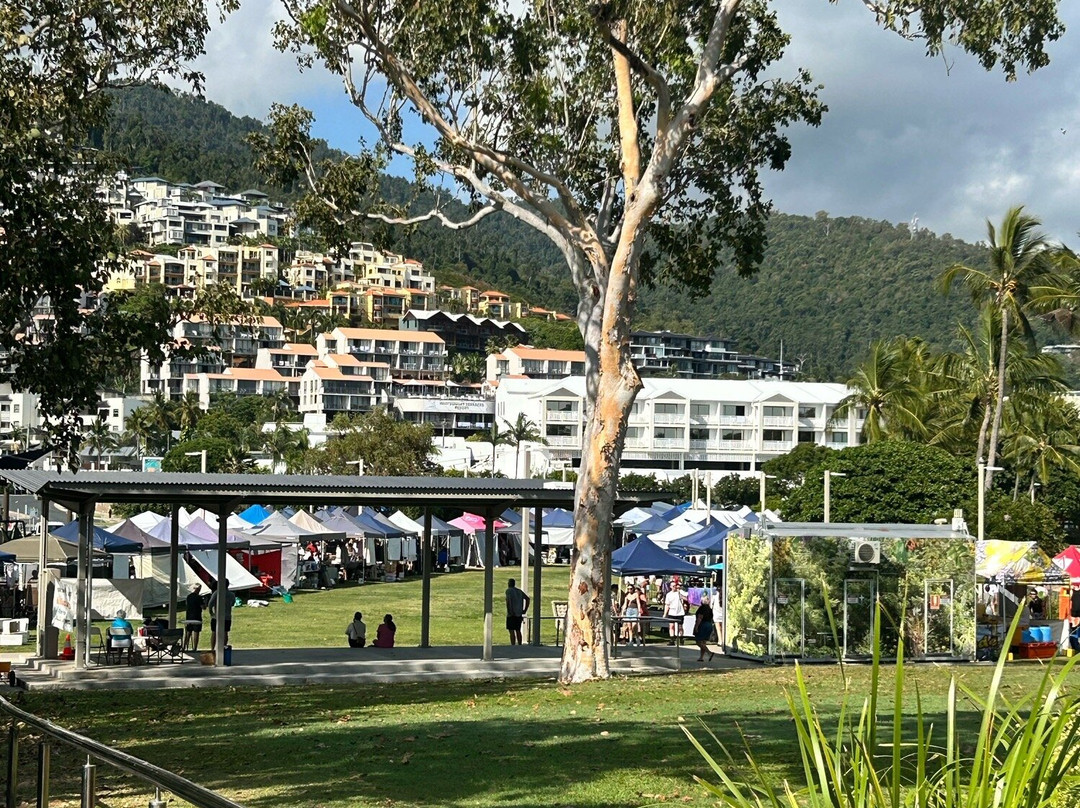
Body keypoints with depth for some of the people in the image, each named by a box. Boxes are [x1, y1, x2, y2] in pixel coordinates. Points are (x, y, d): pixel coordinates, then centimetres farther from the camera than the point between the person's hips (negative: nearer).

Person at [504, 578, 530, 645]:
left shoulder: (508, 590, -5)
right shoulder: (519, 591, 15)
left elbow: (508, 600, -21)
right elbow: (527, 598, 11)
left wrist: (508, 611, -18)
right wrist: (525, 610, 9)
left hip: (511, 614, -7)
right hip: (519, 614, 7)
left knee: (511, 631, -6)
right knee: (518, 631, 13)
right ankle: (520, 645, 14)